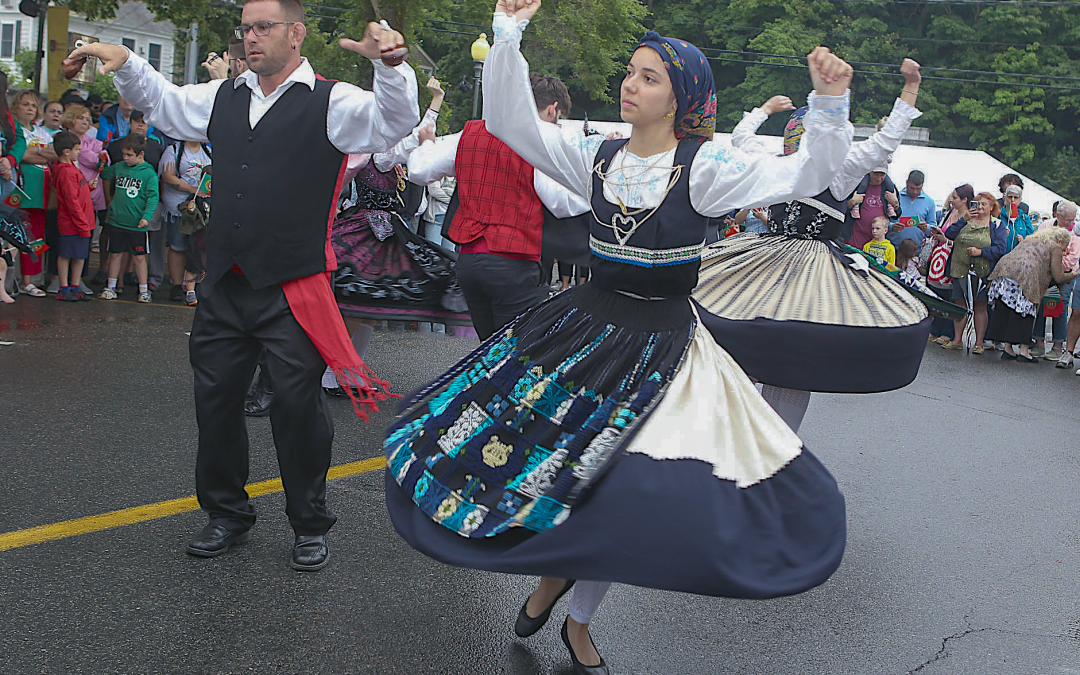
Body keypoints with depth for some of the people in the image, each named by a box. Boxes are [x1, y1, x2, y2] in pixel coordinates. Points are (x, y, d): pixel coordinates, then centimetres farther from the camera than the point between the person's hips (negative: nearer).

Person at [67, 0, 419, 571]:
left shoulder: (330, 102, -2)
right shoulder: (223, 99, 15)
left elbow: (393, 121, -17)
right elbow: (160, 101, 30)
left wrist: (390, 64, -33)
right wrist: (125, 63, 14)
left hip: (292, 288, -6)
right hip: (224, 284, 6)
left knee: (297, 404, 0)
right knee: (215, 397, 12)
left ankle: (310, 525, 19)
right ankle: (226, 513, 31)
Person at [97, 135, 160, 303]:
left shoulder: (149, 173, -6)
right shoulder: (118, 167, 7)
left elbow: (153, 197, -9)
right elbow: (103, 175, 28)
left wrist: (146, 216, -19)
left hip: (137, 225, -3)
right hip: (117, 221, 3)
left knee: (139, 257, 3)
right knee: (115, 254, 10)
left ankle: (143, 290, 13)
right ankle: (111, 287, 21)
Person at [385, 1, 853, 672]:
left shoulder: (704, 166, -9)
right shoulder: (598, 156, 3)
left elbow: (806, 175, -17)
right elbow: (509, 122, 0)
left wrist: (830, 103, -31)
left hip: (662, 351, -4)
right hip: (584, 327, 4)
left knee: (618, 489, -3)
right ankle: (553, 570, 34)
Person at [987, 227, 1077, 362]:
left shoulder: (1031, 239, 32)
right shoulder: (1055, 247, 10)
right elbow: (1059, 277, 5)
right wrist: (1072, 275, 25)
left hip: (1004, 269, 7)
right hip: (1025, 275, -7)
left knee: (1005, 311, 9)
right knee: (1025, 313, -1)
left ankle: (1008, 349, 12)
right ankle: (1024, 351, -1)